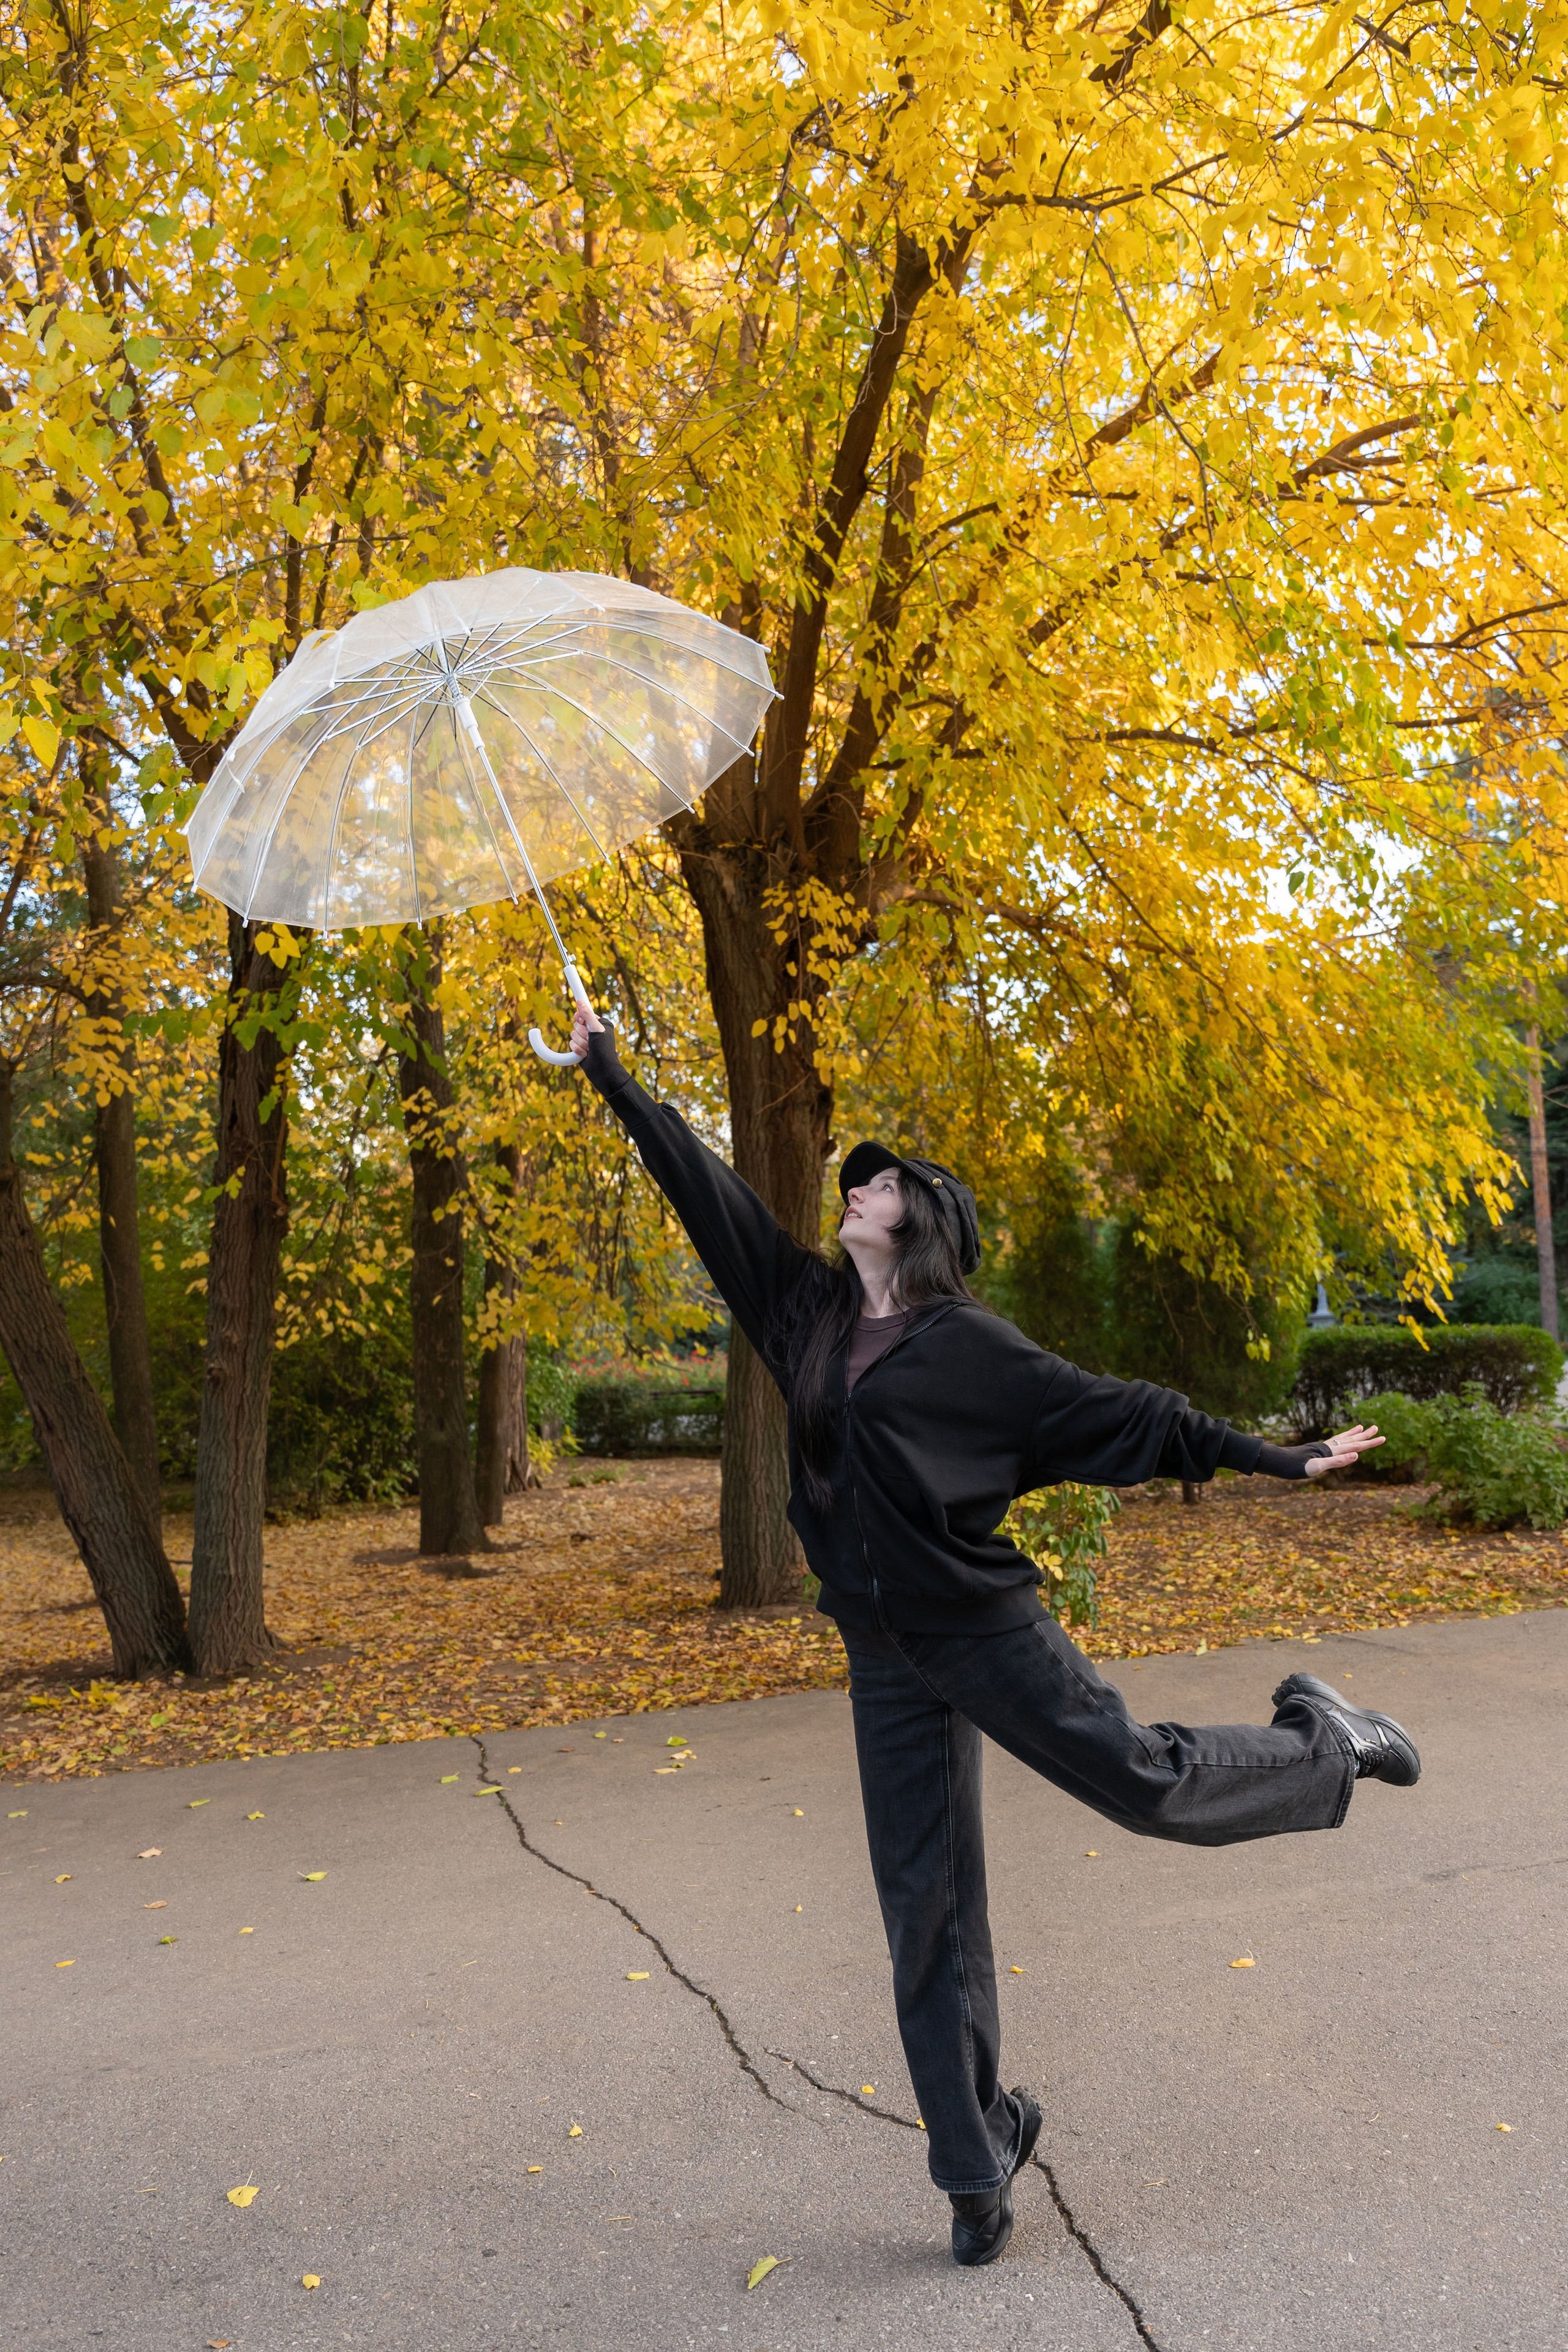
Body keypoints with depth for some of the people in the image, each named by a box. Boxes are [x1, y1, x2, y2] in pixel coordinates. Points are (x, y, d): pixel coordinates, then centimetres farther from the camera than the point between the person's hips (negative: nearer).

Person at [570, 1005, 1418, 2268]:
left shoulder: (971, 1344, -6)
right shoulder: (809, 1312, 8)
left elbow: (1116, 1411, -3)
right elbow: (707, 1190, 11)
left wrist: (1278, 1460, -3)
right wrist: (611, 1073, 15)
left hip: (985, 1627, -4)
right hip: (886, 1658, 5)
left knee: (1144, 1782, -4)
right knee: (926, 1916, 9)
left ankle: (1318, 1739, 26)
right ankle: (979, 2158, 24)